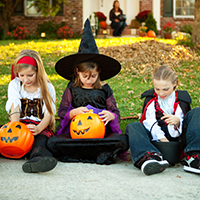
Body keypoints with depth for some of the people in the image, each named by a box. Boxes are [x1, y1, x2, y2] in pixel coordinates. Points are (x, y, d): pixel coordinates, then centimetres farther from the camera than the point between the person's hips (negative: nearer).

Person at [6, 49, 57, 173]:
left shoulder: (48, 88, 6)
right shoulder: (15, 85, 11)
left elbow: (48, 113, -5)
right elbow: (14, 109, -1)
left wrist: (38, 128, -27)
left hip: (41, 126, -2)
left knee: (41, 138, -39)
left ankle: (38, 158, -71)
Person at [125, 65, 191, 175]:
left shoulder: (181, 100, 9)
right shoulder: (150, 99, 11)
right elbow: (150, 121, -3)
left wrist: (178, 122, -22)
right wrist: (160, 137, -20)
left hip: (175, 136, 0)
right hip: (154, 136, 1)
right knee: (132, 127, -26)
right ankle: (148, 157, -59)